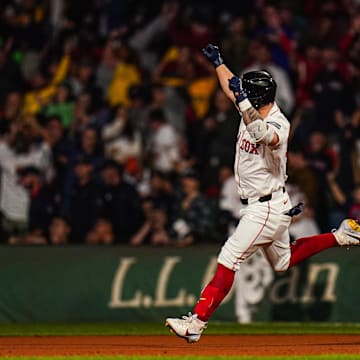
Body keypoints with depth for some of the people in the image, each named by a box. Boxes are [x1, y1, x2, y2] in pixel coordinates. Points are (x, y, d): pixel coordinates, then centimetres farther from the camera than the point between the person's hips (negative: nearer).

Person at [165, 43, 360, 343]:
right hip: (259, 206, 10)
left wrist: (243, 102, -54)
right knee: (284, 262, 25)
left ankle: (197, 323, -18)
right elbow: (232, 86, 22)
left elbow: (263, 135, -48)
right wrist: (218, 62, 28)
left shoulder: (278, 124, -23)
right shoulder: (253, 111, 2)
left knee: (229, 259, -15)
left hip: (267, 209, -10)